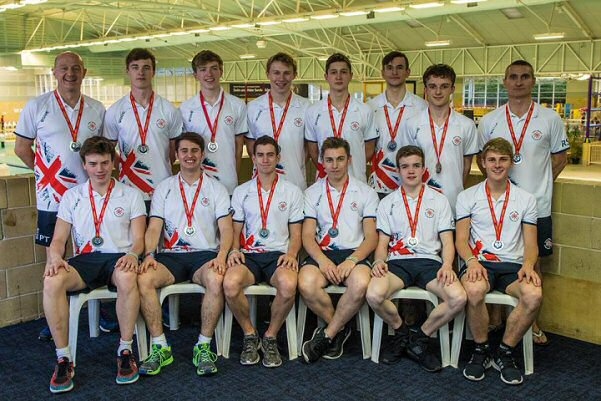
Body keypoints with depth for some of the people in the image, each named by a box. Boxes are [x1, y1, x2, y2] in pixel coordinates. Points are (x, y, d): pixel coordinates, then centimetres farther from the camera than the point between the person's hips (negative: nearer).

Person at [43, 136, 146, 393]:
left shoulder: (131, 195, 12)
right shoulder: (72, 196, 17)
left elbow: (138, 238, 6)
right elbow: (58, 239, 12)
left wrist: (132, 254, -18)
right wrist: (55, 257, -12)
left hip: (119, 258, -2)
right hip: (84, 259, 2)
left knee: (127, 277, -39)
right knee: (53, 281, -32)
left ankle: (125, 351, -22)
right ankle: (63, 358, -21)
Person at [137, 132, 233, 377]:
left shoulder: (216, 189, 12)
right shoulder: (164, 189, 16)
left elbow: (226, 228, 1)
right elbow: (154, 227, 6)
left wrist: (221, 255, -18)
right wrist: (149, 254, -14)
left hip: (205, 253, -1)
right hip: (170, 255, 2)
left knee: (216, 279, -35)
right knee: (144, 279, -29)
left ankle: (204, 346, -21)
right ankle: (160, 347, -20)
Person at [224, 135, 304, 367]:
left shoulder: (292, 191, 13)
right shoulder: (241, 192, 17)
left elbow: (296, 234, 10)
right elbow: (235, 230, 15)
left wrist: (291, 254, -10)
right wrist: (235, 249, -6)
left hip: (279, 254, -1)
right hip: (249, 254, 1)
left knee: (288, 286, -36)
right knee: (230, 284, -33)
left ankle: (271, 337, -9)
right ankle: (250, 335, -6)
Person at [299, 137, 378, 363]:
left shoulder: (366, 193, 10)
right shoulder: (313, 192, 13)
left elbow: (371, 237, 3)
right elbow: (308, 235, 5)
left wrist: (351, 261, -16)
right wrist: (322, 260, -15)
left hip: (354, 253, -1)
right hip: (322, 253, 1)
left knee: (360, 284, -35)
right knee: (306, 284, -33)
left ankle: (326, 335, -13)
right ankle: (339, 329, -6)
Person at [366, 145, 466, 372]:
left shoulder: (439, 200, 15)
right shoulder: (388, 202, 16)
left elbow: (447, 242, 9)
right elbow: (382, 243, 12)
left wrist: (447, 265, -13)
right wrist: (379, 260, -12)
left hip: (429, 261, 0)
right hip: (397, 261, 0)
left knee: (458, 298, -28)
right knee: (374, 295, -32)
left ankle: (419, 340, -3)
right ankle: (401, 333, 1)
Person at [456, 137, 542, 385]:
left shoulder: (526, 199, 15)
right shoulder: (467, 197, 11)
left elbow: (531, 244, 11)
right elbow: (461, 239, 4)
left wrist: (528, 265, -12)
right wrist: (472, 261, -18)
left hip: (513, 265, 2)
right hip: (479, 262, -2)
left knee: (534, 295, -32)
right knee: (474, 291, -37)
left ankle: (504, 353, -9)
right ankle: (481, 351, -10)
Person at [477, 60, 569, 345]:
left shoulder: (550, 119, -1)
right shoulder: (489, 121, 2)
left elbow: (560, 158, 7)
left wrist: (538, 183, 0)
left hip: (536, 204, 0)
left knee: (532, 262, 9)